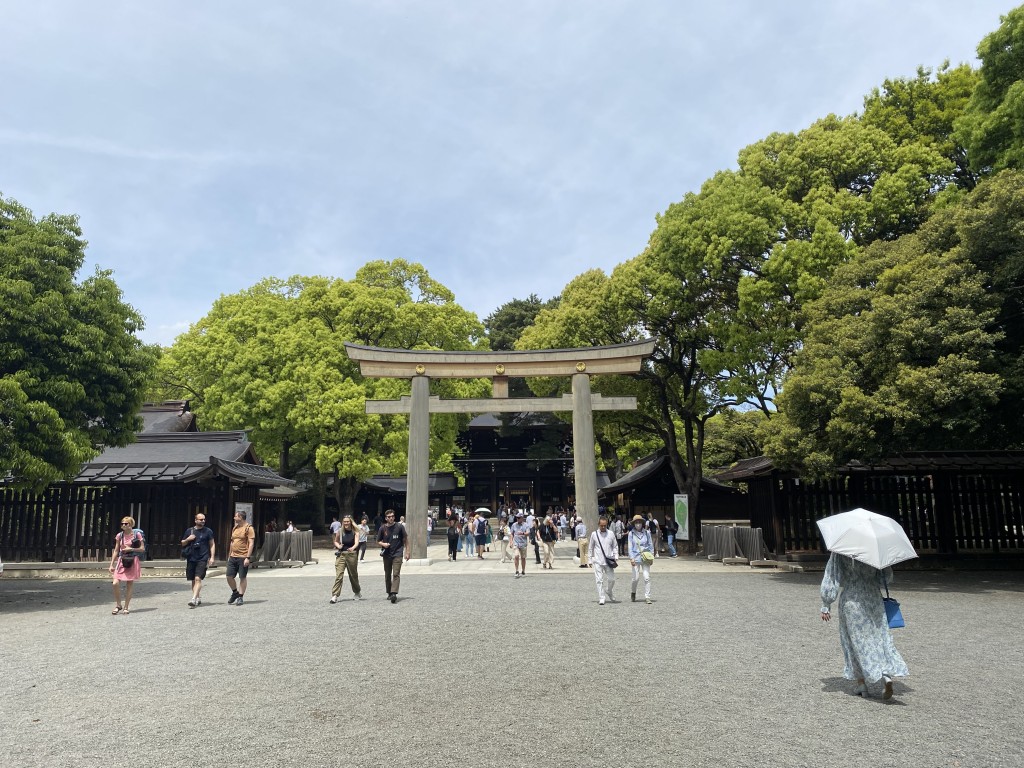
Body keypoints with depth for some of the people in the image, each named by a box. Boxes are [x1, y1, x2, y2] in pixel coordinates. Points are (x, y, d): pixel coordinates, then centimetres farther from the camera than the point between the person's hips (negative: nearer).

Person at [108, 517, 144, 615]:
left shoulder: (137, 534, -3)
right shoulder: (119, 536, 4)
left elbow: (142, 548, -2)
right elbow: (116, 551, 9)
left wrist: (131, 549, -14)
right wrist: (111, 564, 6)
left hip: (133, 561, -2)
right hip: (121, 561, 2)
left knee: (129, 585, 3)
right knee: (115, 583, -11)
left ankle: (126, 607, 14)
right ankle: (118, 605, 9)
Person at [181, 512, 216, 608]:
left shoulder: (208, 531, 3)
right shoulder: (189, 531, 10)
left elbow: (212, 544, 4)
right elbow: (182, 544, 18)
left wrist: (212, 557, -5)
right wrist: (188, 539, -5)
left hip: (202, 559, -4)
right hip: (191, 559, 4)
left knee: (198, 579, -16)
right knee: (193, 580, 10)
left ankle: (193, 599, -22)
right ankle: (197, 598, 24)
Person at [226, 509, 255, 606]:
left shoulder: (248, 528, -10)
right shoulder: (235, 528, 14)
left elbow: (251, 543, -14)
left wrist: (248, 557, -19)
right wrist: (229, 555, 18)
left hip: (243, 557, -7)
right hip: (233, 557, 7)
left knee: (242, 577, 1)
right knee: (229, 576, 6)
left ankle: (241, 597, 10)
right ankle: (235, 592, 26)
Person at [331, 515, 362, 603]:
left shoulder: (355, 532, -5)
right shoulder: (340, 531, 1)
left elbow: (357, 542, -19)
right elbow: (335, 541, 15)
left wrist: (353, 548, -40)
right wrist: (338, 546, -7)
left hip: (352, 554, -1)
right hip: (341, 555, 1)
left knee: (353, 575, 13)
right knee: (338, 575, -10)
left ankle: (357, 593, 35)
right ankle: (334, 596, -9)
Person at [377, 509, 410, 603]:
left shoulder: (400, 527, -3)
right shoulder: (382, 528, 1)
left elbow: (405, 539, 5)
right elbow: (378, 542, 10)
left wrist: (408, 552, 2)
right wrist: (383, 544, -12)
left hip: (397, 554, -3)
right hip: (386, 555, 3)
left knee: (396, 574, -13)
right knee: (387, 575, 12)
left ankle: (394, 593, -20)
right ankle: (389, 593, 26)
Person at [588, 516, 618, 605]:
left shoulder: (611, 534, 4)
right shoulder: (594, 534, 3)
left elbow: (614, 547, 12)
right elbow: (591, 548, 11)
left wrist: (616, 557, 1)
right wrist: (590, 560, 10)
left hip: (609, 560, 1)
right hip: (598, 561, -1)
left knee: (611, 579, 5)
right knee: (599, 580, -4)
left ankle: (609, 593, 32)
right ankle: (601, 598, 2)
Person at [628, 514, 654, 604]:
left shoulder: (647, 533, 4)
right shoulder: (631, 534, 0)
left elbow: (650, 545, 10)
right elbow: (630, 546, -2)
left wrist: (651, 555, 3)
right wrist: (631, 558, -10)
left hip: (645, 557, 1)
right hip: (636, 558, -1)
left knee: (647, 577, -6)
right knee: (636, 578, 1)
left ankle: (647, 597, 1)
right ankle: (633, 592, 29)